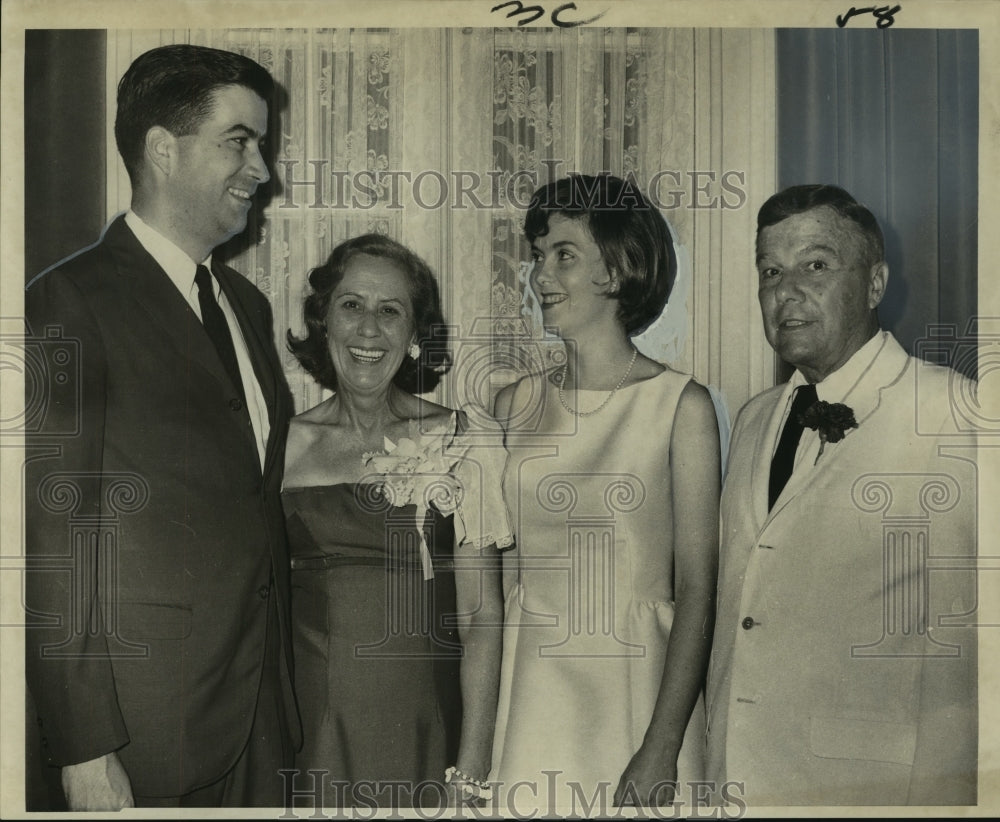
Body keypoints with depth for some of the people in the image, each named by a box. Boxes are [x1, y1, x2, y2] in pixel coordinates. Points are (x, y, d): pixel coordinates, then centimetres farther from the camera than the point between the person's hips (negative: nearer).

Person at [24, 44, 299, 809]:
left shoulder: (248, 303, 13)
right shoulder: (70, 302, -11)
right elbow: (54, 534, -13)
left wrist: (282, 678, 11)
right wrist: (85, 747, -15)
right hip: (146, 723, -6)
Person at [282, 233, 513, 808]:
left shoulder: (464, 441, -6)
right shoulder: (286, 444, 3)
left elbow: (482, 615, -7)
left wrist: (472, 772, -12)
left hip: (419, 732, -2)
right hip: (305, 726, 2)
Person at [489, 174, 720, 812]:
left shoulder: (681, 406, -5)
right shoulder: (514, 406, 5)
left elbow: (697, 590, -8)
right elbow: (495, 573, 8)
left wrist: (662, 749, -15)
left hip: (638, 694, -3)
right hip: (530, 696, 3)